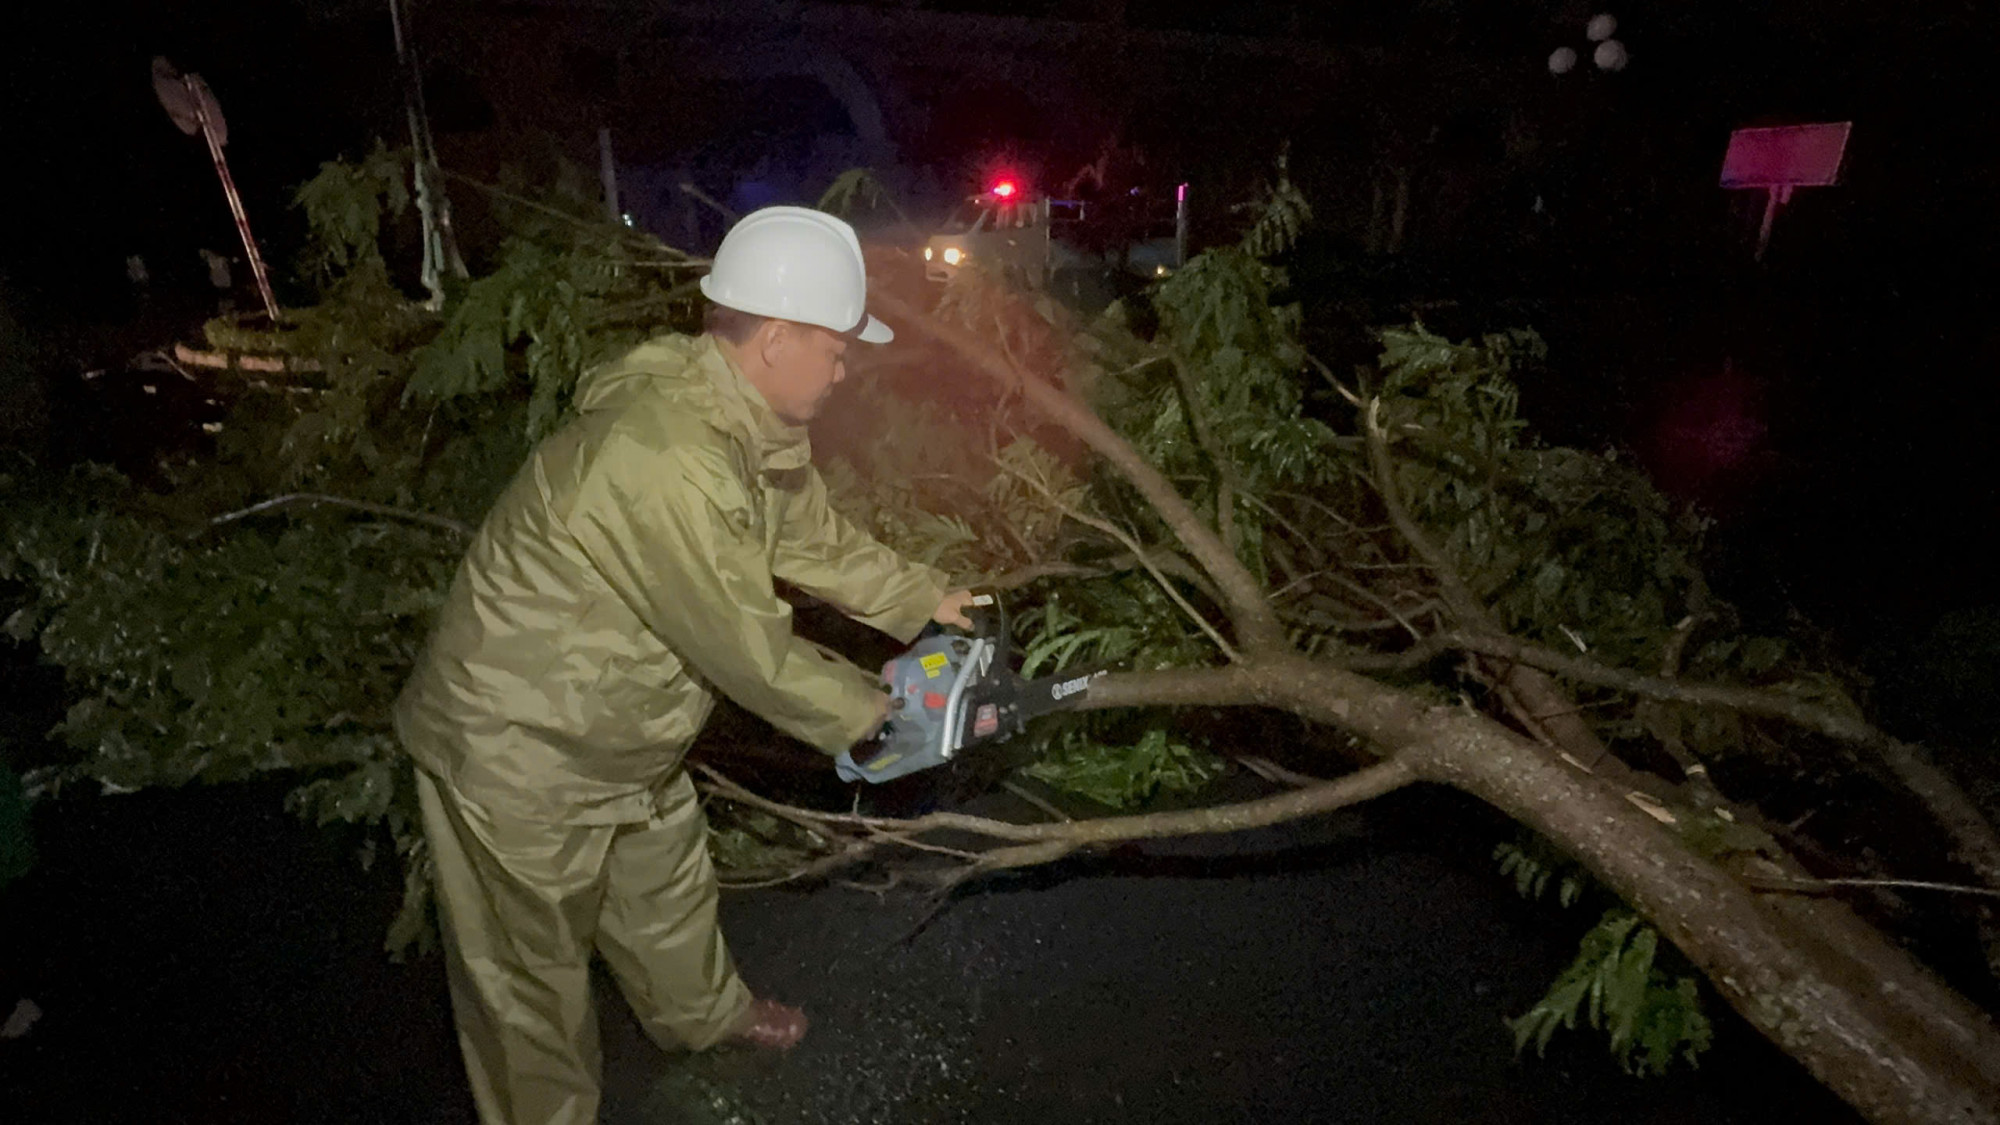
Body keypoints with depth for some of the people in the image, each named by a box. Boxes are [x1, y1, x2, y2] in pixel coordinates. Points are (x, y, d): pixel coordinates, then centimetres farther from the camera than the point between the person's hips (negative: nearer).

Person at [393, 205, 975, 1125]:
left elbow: (816, 540, 10)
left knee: (665, 875, 29)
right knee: (535, 965, 13)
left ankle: (699, 1010, 55)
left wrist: (930, 603, 11)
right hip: (519, 750, -9)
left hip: (619, 729, 10)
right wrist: (868, 713, -12)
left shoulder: (752, 419, -5)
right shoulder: (669, 458, -36)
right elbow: (748, 648, -28)